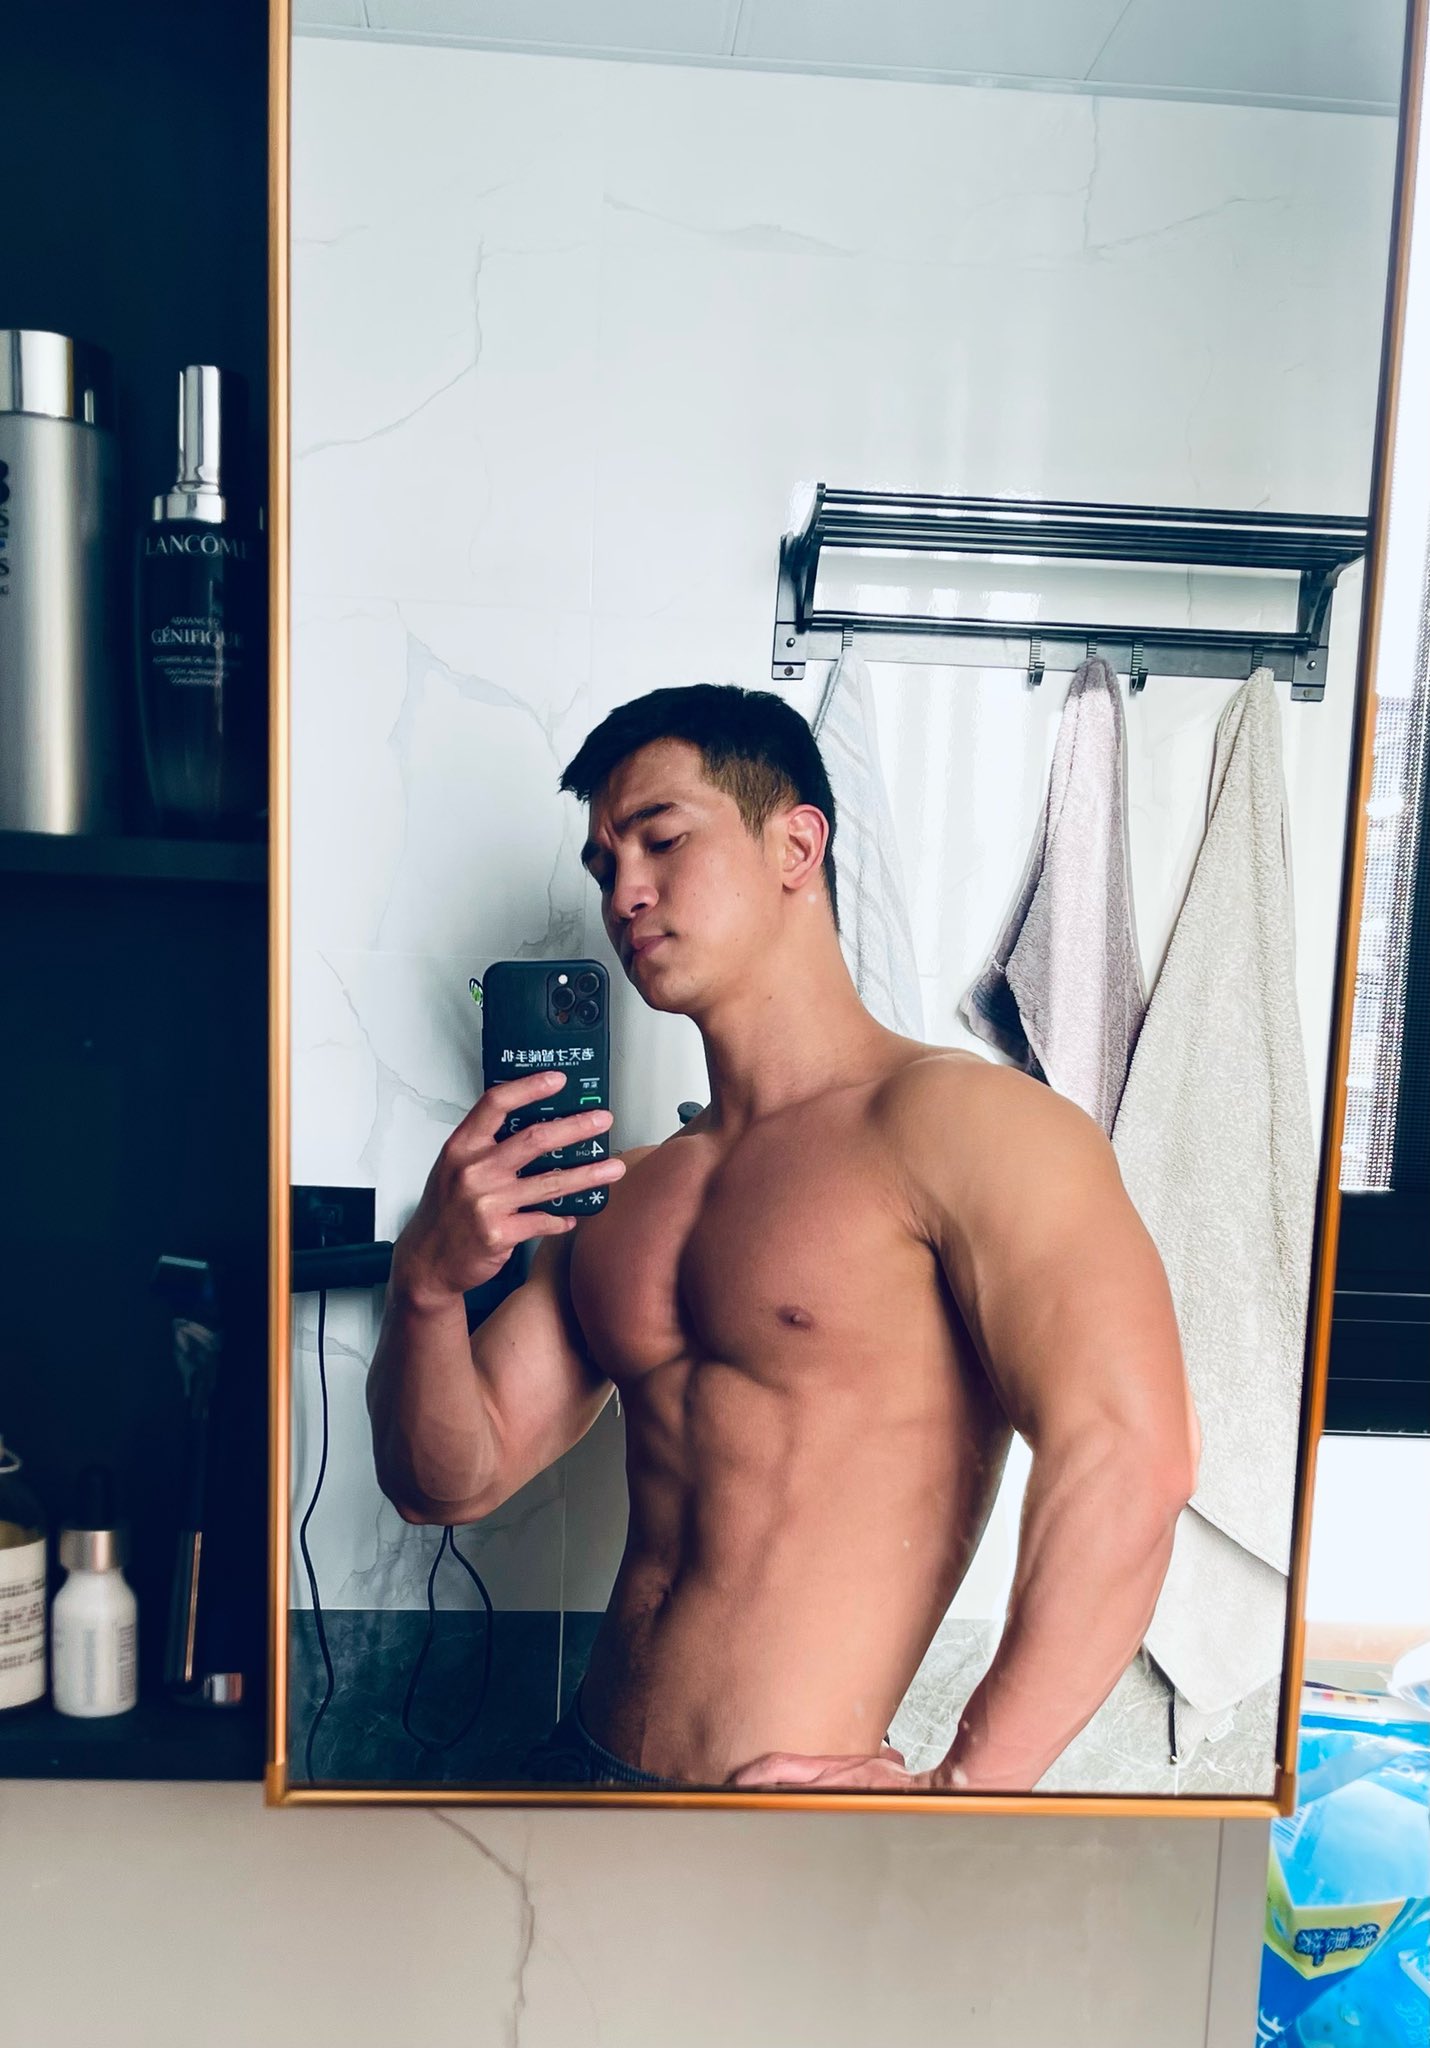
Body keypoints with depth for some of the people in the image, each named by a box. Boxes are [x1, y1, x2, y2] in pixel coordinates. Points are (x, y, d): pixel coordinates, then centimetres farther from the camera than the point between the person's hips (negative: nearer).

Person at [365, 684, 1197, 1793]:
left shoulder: (953, 1118, -15)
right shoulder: (624, 1193, 7)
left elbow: (1130, 1455, -24)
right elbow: (450, 1482, 7)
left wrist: (963, 1787, -17)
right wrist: (428, 1285, -12)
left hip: (781, 1787, -6)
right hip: (581, 1760, 6)